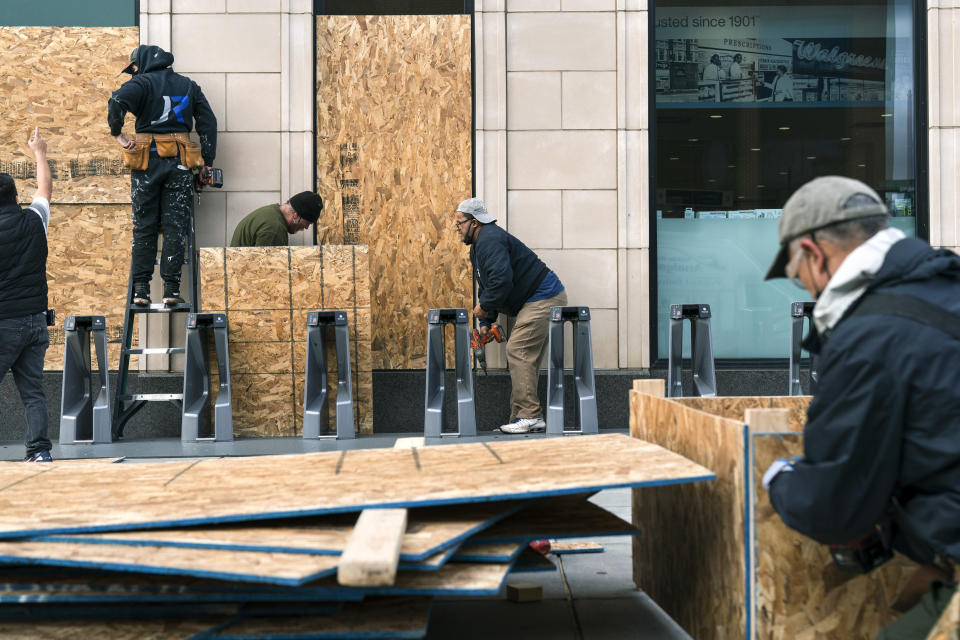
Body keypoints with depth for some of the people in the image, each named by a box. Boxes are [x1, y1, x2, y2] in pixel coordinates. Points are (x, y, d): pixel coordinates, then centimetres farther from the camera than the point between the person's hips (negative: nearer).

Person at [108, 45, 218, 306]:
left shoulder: (143, 82, -1)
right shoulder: (189, 86, 12)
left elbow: (117, 101, -20)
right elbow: (208, 122, 9)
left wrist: (117, 133, -7)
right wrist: (207, 161, 11)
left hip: (148, 160, -2)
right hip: (180, 162, 2)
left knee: (144, 227, 7)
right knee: (175, 226, 3)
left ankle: (141, 288, 5)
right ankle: (171, 289, -2)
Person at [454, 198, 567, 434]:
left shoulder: (490, 240, -16)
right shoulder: (478, 247, 20)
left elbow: (501, 279, -29)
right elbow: (485, 285, 23)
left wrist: (484, 306, -15)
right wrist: (486, 322, 14)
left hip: (543, 298, -11)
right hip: (540, 301, 11)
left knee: (518, 351, -15)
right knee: (526, 356, 9)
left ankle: (529, 416, -14)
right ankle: (525, 417, 11)